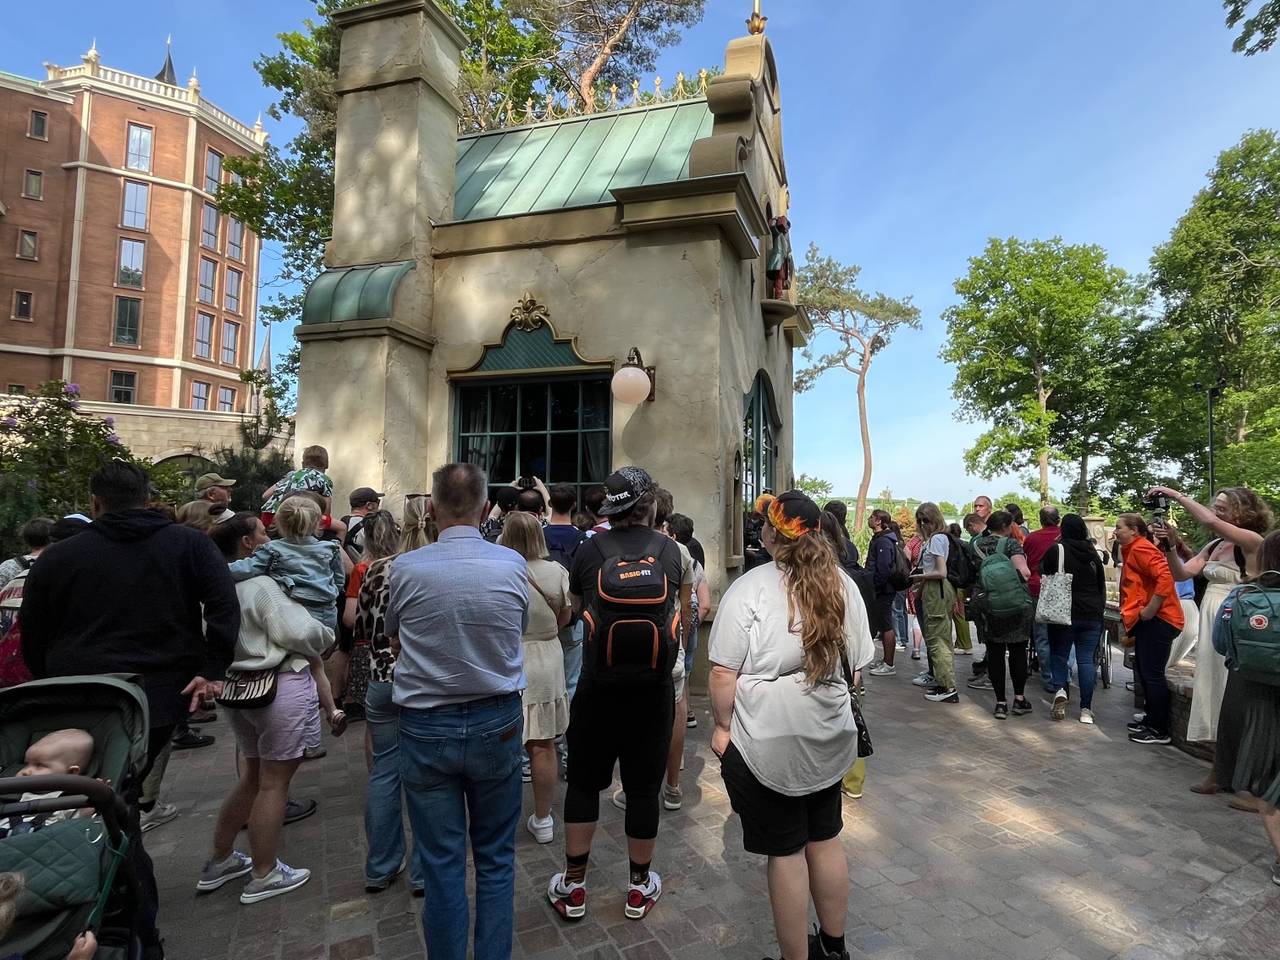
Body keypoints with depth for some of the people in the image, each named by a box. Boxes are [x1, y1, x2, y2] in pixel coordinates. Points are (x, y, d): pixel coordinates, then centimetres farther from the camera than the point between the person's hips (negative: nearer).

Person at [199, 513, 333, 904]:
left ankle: (219, 861, 36)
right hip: (280, 686, -9)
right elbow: (297, 632, -23)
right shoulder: (260, 584, -18)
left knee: (252, 776, 24)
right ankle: (264, 875, 17)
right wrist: (325, 636, -4)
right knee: (274, 782, 5)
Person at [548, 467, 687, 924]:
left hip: (598, 687, 0)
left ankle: (573, 887, 29)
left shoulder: (591, 548, -9)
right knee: (643, 787, 14)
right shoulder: (669, 549, -6)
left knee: (584, 783, 15)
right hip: (654, 690, 1)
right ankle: (640, 888, 31)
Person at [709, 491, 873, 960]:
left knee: (786, 852, 8)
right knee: (826, 839, 21)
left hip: (767, 742, -5)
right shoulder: (843, 586, 2)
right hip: (829, 738, 6)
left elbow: (723, 671, -16)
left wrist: (723, 726, -3)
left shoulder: (750, 588, -15)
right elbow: (856, 663, 9)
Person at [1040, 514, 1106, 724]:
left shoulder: (1056, 550, -9)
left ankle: (1060, 689, -12)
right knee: (1086, 659, 4)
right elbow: (1102, 585, 15)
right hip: (1092, 615, 4)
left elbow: (1044, 577, -2)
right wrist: (1100, 609, 22)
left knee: (1059, 653, 11)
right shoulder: (1093, 553, 8)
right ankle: (1086, 709, 3)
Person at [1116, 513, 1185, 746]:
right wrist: (1137, 614, 17)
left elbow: (1165, 577, -26)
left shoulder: (1141, 548, -14)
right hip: (1147, 621, 11)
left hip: (1157, 620, -11)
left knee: (1152, 674, -5)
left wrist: (1149, 610, -23)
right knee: (1144, 671, 16)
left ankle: (1159, 731, 2)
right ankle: (1151, 720, 27)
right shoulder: (1133, 550, 18)